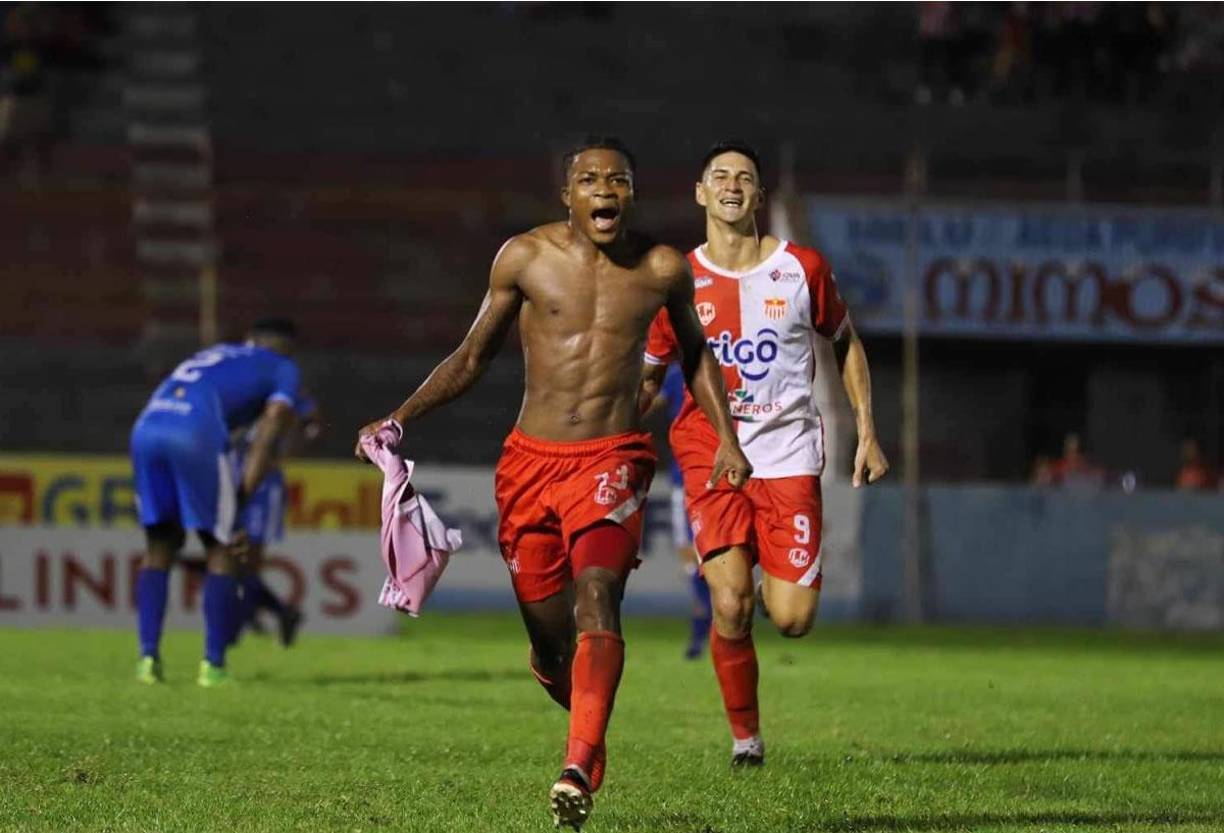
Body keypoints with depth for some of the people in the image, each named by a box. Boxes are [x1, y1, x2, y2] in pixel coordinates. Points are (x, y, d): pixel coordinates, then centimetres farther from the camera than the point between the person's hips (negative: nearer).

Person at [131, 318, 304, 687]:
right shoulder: (284, 369, 21)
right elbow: (267, 438, 7)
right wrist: (242, 498, 4)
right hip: (196, 434, -5)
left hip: (146, 427, 5)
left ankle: (148, 657, 8)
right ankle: (213, 664, 4)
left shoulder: (213, 355, 38)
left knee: (160, 547, 17)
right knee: (220, 551, 8)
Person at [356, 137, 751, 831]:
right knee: (549, 633, 5)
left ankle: (579, 768, -35)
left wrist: (727, 437, 11)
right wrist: (401, 419, 4)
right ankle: (593, 739, 35)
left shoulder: (663, 269, 2)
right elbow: (473, 357, 13)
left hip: (613, 460, -2)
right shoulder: (525, 258, 1)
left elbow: (695, 351, 21)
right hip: (531, 460, 2)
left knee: (596, 594, -26)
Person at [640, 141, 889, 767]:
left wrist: (867, 432, 10)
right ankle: (744, 734, 4)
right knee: (731, 606, -17)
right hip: (710, 453, 0)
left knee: (792, 618, -9)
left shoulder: (802, 268, 2)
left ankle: (778, 577, 29)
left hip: (788, 453, 0)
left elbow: (846, 344, 16)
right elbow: (646, 375, 12)